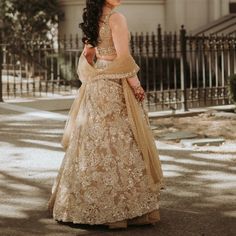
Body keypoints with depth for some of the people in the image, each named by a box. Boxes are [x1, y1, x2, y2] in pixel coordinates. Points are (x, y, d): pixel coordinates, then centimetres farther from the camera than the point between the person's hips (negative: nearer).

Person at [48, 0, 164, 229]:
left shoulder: (93, 19, 12)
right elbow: (123, 57, -17)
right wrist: (136, 84, -8)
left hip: (94, 87, 8)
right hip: (115, 88, -8)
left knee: (94, 143, 11)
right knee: (120, 144, -5)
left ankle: (84, 204, 17)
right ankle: (123, 206, -3)